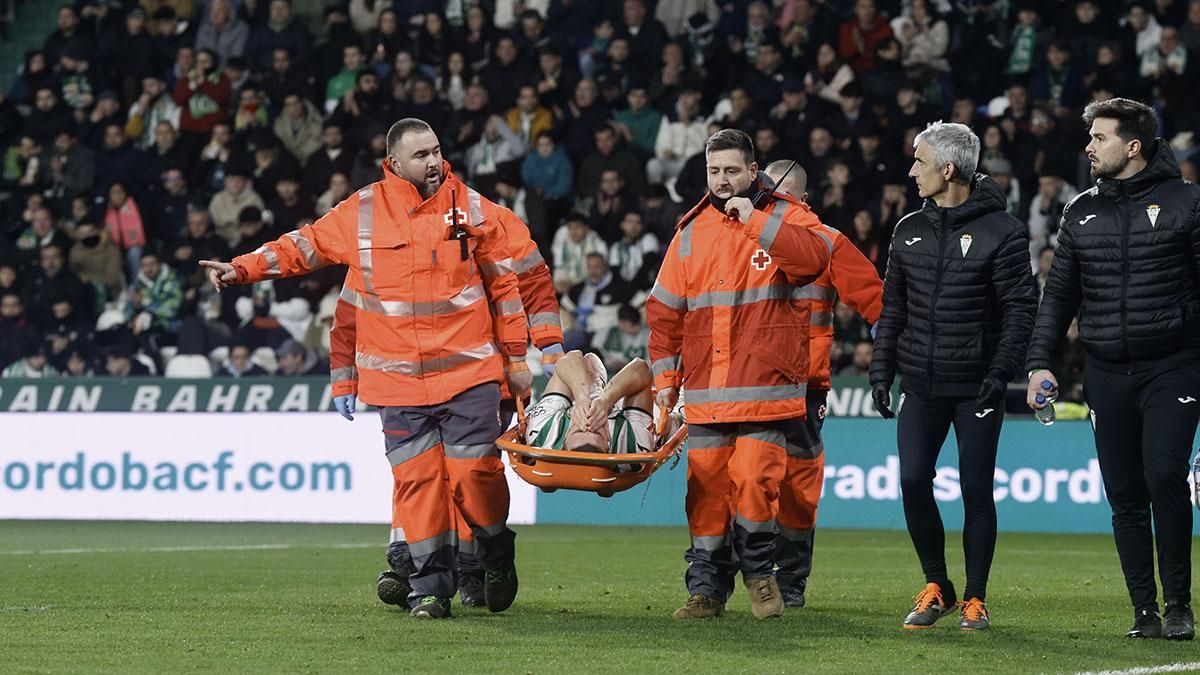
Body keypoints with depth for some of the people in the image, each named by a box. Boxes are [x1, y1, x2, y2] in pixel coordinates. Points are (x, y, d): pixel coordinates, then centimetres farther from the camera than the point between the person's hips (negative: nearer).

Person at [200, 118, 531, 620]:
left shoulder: (470, 208, 3)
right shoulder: (362, 212, 3)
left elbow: (504, 284, 8)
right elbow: (306, 245, 12)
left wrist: (516, 358, 9)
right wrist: (243, 269, 1)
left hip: (468, 371, -1)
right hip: (398, 378, 1)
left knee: (473, 470, -5)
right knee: (417, 476, -3)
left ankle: (497, 554, 21)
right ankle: (430, 585, 4)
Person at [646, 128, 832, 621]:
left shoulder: (784, 217, 5)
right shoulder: (692, 232, 15)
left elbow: (815, 257, -17)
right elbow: (664, 310, 17)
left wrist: (756, 221, -16)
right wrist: (664, 375, 9)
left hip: (766, 389, -4)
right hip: (704, 392, 4)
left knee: (753, 480, -13)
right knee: (705, 488, 2)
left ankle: (759, 571, 8)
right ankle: (707, 587, 9)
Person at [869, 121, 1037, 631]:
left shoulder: (1001, 231, -5)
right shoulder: (911, 230, 11)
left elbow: (1020, 308, -7)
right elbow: (892, 308, 16)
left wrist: (1000, 372, -16)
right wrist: (881, 370, 8)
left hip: (975, 386, -4)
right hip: (921, 385, 4)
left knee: (976, 489, -1)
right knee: (913, 480, -4)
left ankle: (975, 599, 9)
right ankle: (936, 587, 11)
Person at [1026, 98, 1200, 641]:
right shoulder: (1082, 213, 12)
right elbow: (1059, 294, 16)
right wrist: (1040, 362, 6)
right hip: (1107, 373, 4)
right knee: (1125, 495, 3)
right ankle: (1145, 611, 9)